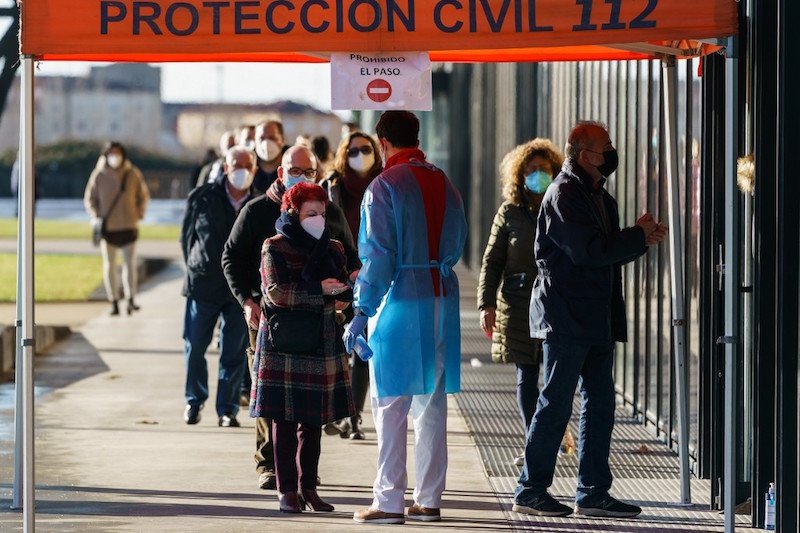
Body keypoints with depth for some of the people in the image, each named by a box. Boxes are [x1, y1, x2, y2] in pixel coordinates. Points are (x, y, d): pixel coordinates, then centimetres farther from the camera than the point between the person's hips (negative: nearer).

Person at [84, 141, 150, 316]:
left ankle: (131, 299, 1)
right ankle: (114, 302, 7)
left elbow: (143, 195, 13)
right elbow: (90, 198, 7)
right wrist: (95, 216, -6)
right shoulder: (99, 175, -2)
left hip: (128, 225, 0)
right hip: (107, 227, 0)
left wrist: (139, 213, 1)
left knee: (130, 263, -3)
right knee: (109, 265, 2)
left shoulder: (133, 174, 0)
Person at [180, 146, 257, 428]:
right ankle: (194, 401, 25)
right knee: (194, 347, 6)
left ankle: (227, 408, 10)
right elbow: (187, 235, 8)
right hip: (203, 286, 0)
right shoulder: (202, 198, -2)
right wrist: (196, 269, 7)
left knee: (234, 352, 1)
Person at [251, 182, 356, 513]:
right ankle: (287, 489, 2)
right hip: (284, 345, -4)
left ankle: (308, 487, 14)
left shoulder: (332, 248, 12)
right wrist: (320, 291, -18)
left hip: (321, 343, 4)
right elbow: (276, 291, -14)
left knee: (314, 420, 7)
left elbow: (344, 291, 2)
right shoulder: (275, 247, -1)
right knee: (285, 419, -2)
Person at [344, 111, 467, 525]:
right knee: (432, 404, 9)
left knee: (391, 405, -2)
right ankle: (428, 499, 12)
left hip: (400, 300, -6)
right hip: (442, 300, 6)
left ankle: (389, 501, -3)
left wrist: (362, 310, -13)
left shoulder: (385, 185, -8)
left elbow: (379, 254, -14)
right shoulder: (445, 185, 10)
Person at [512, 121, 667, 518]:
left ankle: (593, 493, 13)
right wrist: (638, 236, -11)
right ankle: (531, 490, 2)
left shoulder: (600, 197, 17)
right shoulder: (564, 195, -12)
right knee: (556, 403, -5)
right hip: (567, 318, -9)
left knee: (600, 404, 9)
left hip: (597, 321, 9)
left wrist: (642, 237, 3)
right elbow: (589, 250, -21)